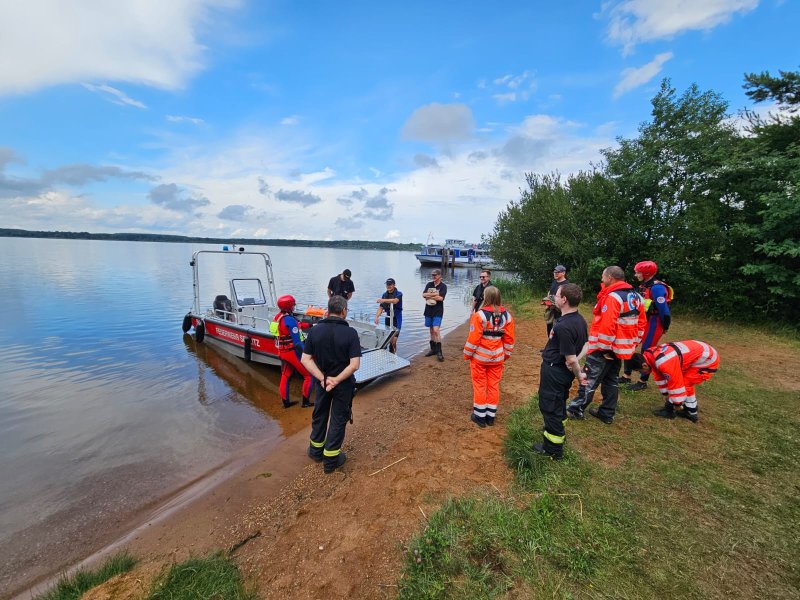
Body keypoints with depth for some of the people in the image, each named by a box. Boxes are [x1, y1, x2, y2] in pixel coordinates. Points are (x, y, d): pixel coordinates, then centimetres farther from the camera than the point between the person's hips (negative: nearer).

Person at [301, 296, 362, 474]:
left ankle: (316, 450, 43)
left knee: (319, 414, 25)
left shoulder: (315, 330, -10)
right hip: (343, 384, -3)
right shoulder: (350, 333, -20)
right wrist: (336, 380, -18)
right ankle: (330, 460, 26)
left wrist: (323, 378, -16)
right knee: (338, 419, 14)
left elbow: (305, 359, -12)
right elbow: (355, 364, -25)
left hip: (322, 381, 4)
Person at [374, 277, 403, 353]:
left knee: (393, 340, -12)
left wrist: (383, 300, -41)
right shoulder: (385, 295, 9)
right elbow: (381, 307, 6)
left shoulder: (399, 293, -6)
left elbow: (395, 301, -29)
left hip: (397, 319, -5)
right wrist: (376, 316, -10)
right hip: (388, 318, 5)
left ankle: (393, 354, -2)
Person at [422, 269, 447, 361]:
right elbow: (423, 294, -4)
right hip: (428, 311, 5)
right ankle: (433, 349, 26)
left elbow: (441, 298, -19)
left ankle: (439, 352, -8)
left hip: (438, 312, -5)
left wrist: (429, 296, -10)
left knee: (436, 330, -15)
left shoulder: (443, 286, -6)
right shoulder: (429, 284, 9)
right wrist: (434, 294, -15)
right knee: (431, 331, 13)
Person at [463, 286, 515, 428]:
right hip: (497, 357, 4)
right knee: (494, 385, 14)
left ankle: (480, 416, 19)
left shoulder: (480, 315, -18)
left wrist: (467, 354, -3)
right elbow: (509, 338, 3)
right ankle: (491, 416, 24)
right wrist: (506, 354, 16)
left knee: (480, 386, 9)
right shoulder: (507, 315, -2)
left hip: (480, 356, -4)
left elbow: (473, 338, -16)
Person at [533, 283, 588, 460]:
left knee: (550, 407, 7)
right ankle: (558, 431, 50)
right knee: (559, 403, 28)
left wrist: (579, 375, -9)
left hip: (554, 372, -9)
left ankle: (553, 449, 22)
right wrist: (577, 361, -3)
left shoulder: (563, 326, -31)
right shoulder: (580, 320, -2)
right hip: (565, 372, 9)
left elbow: (570, 359, -26)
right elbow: (585, 345, 10)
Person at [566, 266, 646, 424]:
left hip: (605, 348, -9)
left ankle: (576, 410, 12)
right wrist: (633, 343, 19)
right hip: (621, 347, 9)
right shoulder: (635, 297, 10)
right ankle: (607, 414, 26)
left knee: (589, 380, 1)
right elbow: (641, 323, 15)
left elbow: (607, 326, -26)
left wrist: (604, 348, -19)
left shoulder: (611, 297, -20)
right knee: (611, 380, 17)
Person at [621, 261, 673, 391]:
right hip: (642, 321, 9)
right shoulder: (644, 285, 7)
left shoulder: (656, 288, -21)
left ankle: (642, 382, 15)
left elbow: (664, 310, -19)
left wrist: (665, 327, -10)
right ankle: (626, 376, 22)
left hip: (653, 323, -9)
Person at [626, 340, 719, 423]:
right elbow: (659, 376, 8)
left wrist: (677, 404, -9)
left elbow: (676, 383, -24)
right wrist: (665, 394, 17)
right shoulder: (649, 355, -6)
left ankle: (669, 410, 2)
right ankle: (691, 413, 25)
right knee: (685, 382, 16)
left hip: (708, 360, -10)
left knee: (685, 383, -11)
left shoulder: (664, 363, -35)